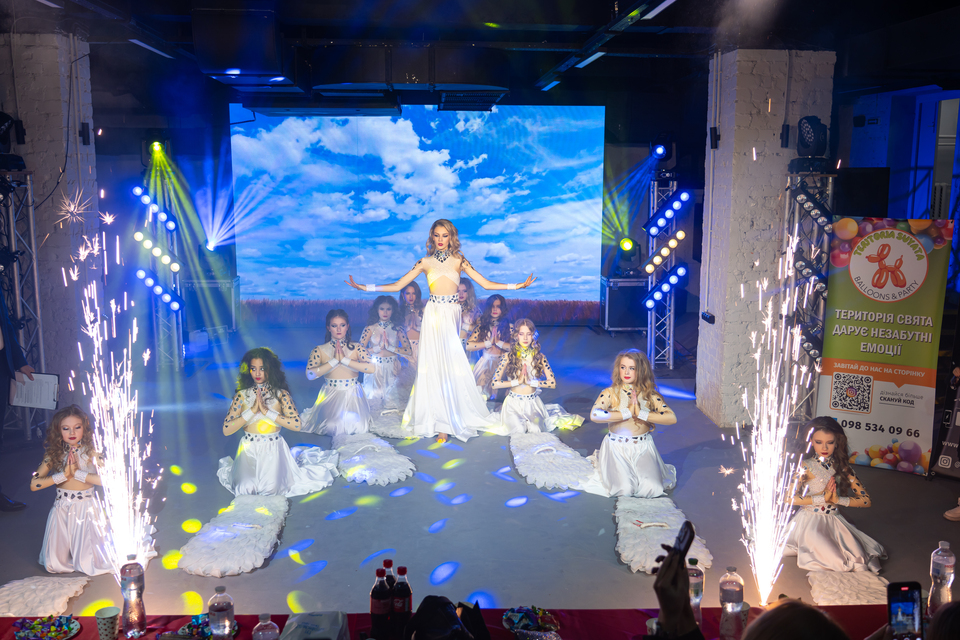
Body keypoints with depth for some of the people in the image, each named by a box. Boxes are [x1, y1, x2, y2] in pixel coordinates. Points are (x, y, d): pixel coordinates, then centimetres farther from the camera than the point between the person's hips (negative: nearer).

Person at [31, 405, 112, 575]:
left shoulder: (91, 451, -8)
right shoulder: (53, 453, -1)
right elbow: (34, 484, -8)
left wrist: (77, 472, -21)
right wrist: (64, 475, -17)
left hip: (87, 508, -2)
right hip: (62, 509, 2)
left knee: (90, 566, -4)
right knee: (54, 565, 2)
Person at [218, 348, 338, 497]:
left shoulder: (281, 394, -1)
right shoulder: (242, 395, 2)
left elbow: (296, 425, -14)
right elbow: (226, 430, -5)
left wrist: (267, 411, -17)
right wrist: (252, 411, -14)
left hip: (273, 449, -1)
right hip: (249, 449, 1)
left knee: (271, 488, -21)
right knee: (246, 489, -20)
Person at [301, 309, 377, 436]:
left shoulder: (356, 348, 2)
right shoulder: (319, 351, 0)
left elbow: (371, 368, -15)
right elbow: (310, 374, -15)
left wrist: (345, 359, -17)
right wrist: (334, 360, -15)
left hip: (353, 396, 1)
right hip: (331, 397, -1)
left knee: (357, 425, -19)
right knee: (333, 428, -22)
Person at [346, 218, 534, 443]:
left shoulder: (459, 261, 9)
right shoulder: (425, 262, 8)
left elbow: (486, 284, 7)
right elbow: (398, 285, 7)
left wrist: (518, 285, 0)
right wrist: (363, 287, 2)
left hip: (451, 315, 0)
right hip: (433, 315, 0)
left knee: (451, 364, -3)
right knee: (434, 365, -4)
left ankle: (449, 421, 9)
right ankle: (441, 423, 2)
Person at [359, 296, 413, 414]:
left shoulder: (397, 329, 2)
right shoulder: (370, 328, 1)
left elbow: (409, 352, -6)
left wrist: (389, 347, -12)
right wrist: (378, 348, -14)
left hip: (392, 369, 1)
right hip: (374, 368, 0)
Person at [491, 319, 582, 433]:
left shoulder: (540, 357, 2)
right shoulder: (507, 357, -3)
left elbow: (553, 383, -2)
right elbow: (495, 383, -8)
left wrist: (530, 382, -11)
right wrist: (517, 382, -13)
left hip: (533, 403, 2)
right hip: (513, 403, -2)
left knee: (535, 429, -25)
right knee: (518, 430, -27)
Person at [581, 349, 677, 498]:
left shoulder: (649, 395, 1)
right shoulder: (610, 393, -5)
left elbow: (672, 418, -10)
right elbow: (594, 415, -23)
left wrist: (641, 414, -18)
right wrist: (628, 412, -18)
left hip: (643, 448, 2)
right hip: (617, 447, -1)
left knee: (650, 489, -17)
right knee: (624, 489, -20)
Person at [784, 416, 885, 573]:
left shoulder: (843, 468, 4)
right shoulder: (805, 466, -5)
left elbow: (865, 499, -1)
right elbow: (790, 498, -17)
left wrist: (838, 499, -16)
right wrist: (822, 498, -19)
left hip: (833, 522, 3)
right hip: (810, 521, -3)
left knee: (857, 556, -20)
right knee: (835, 560, -25)